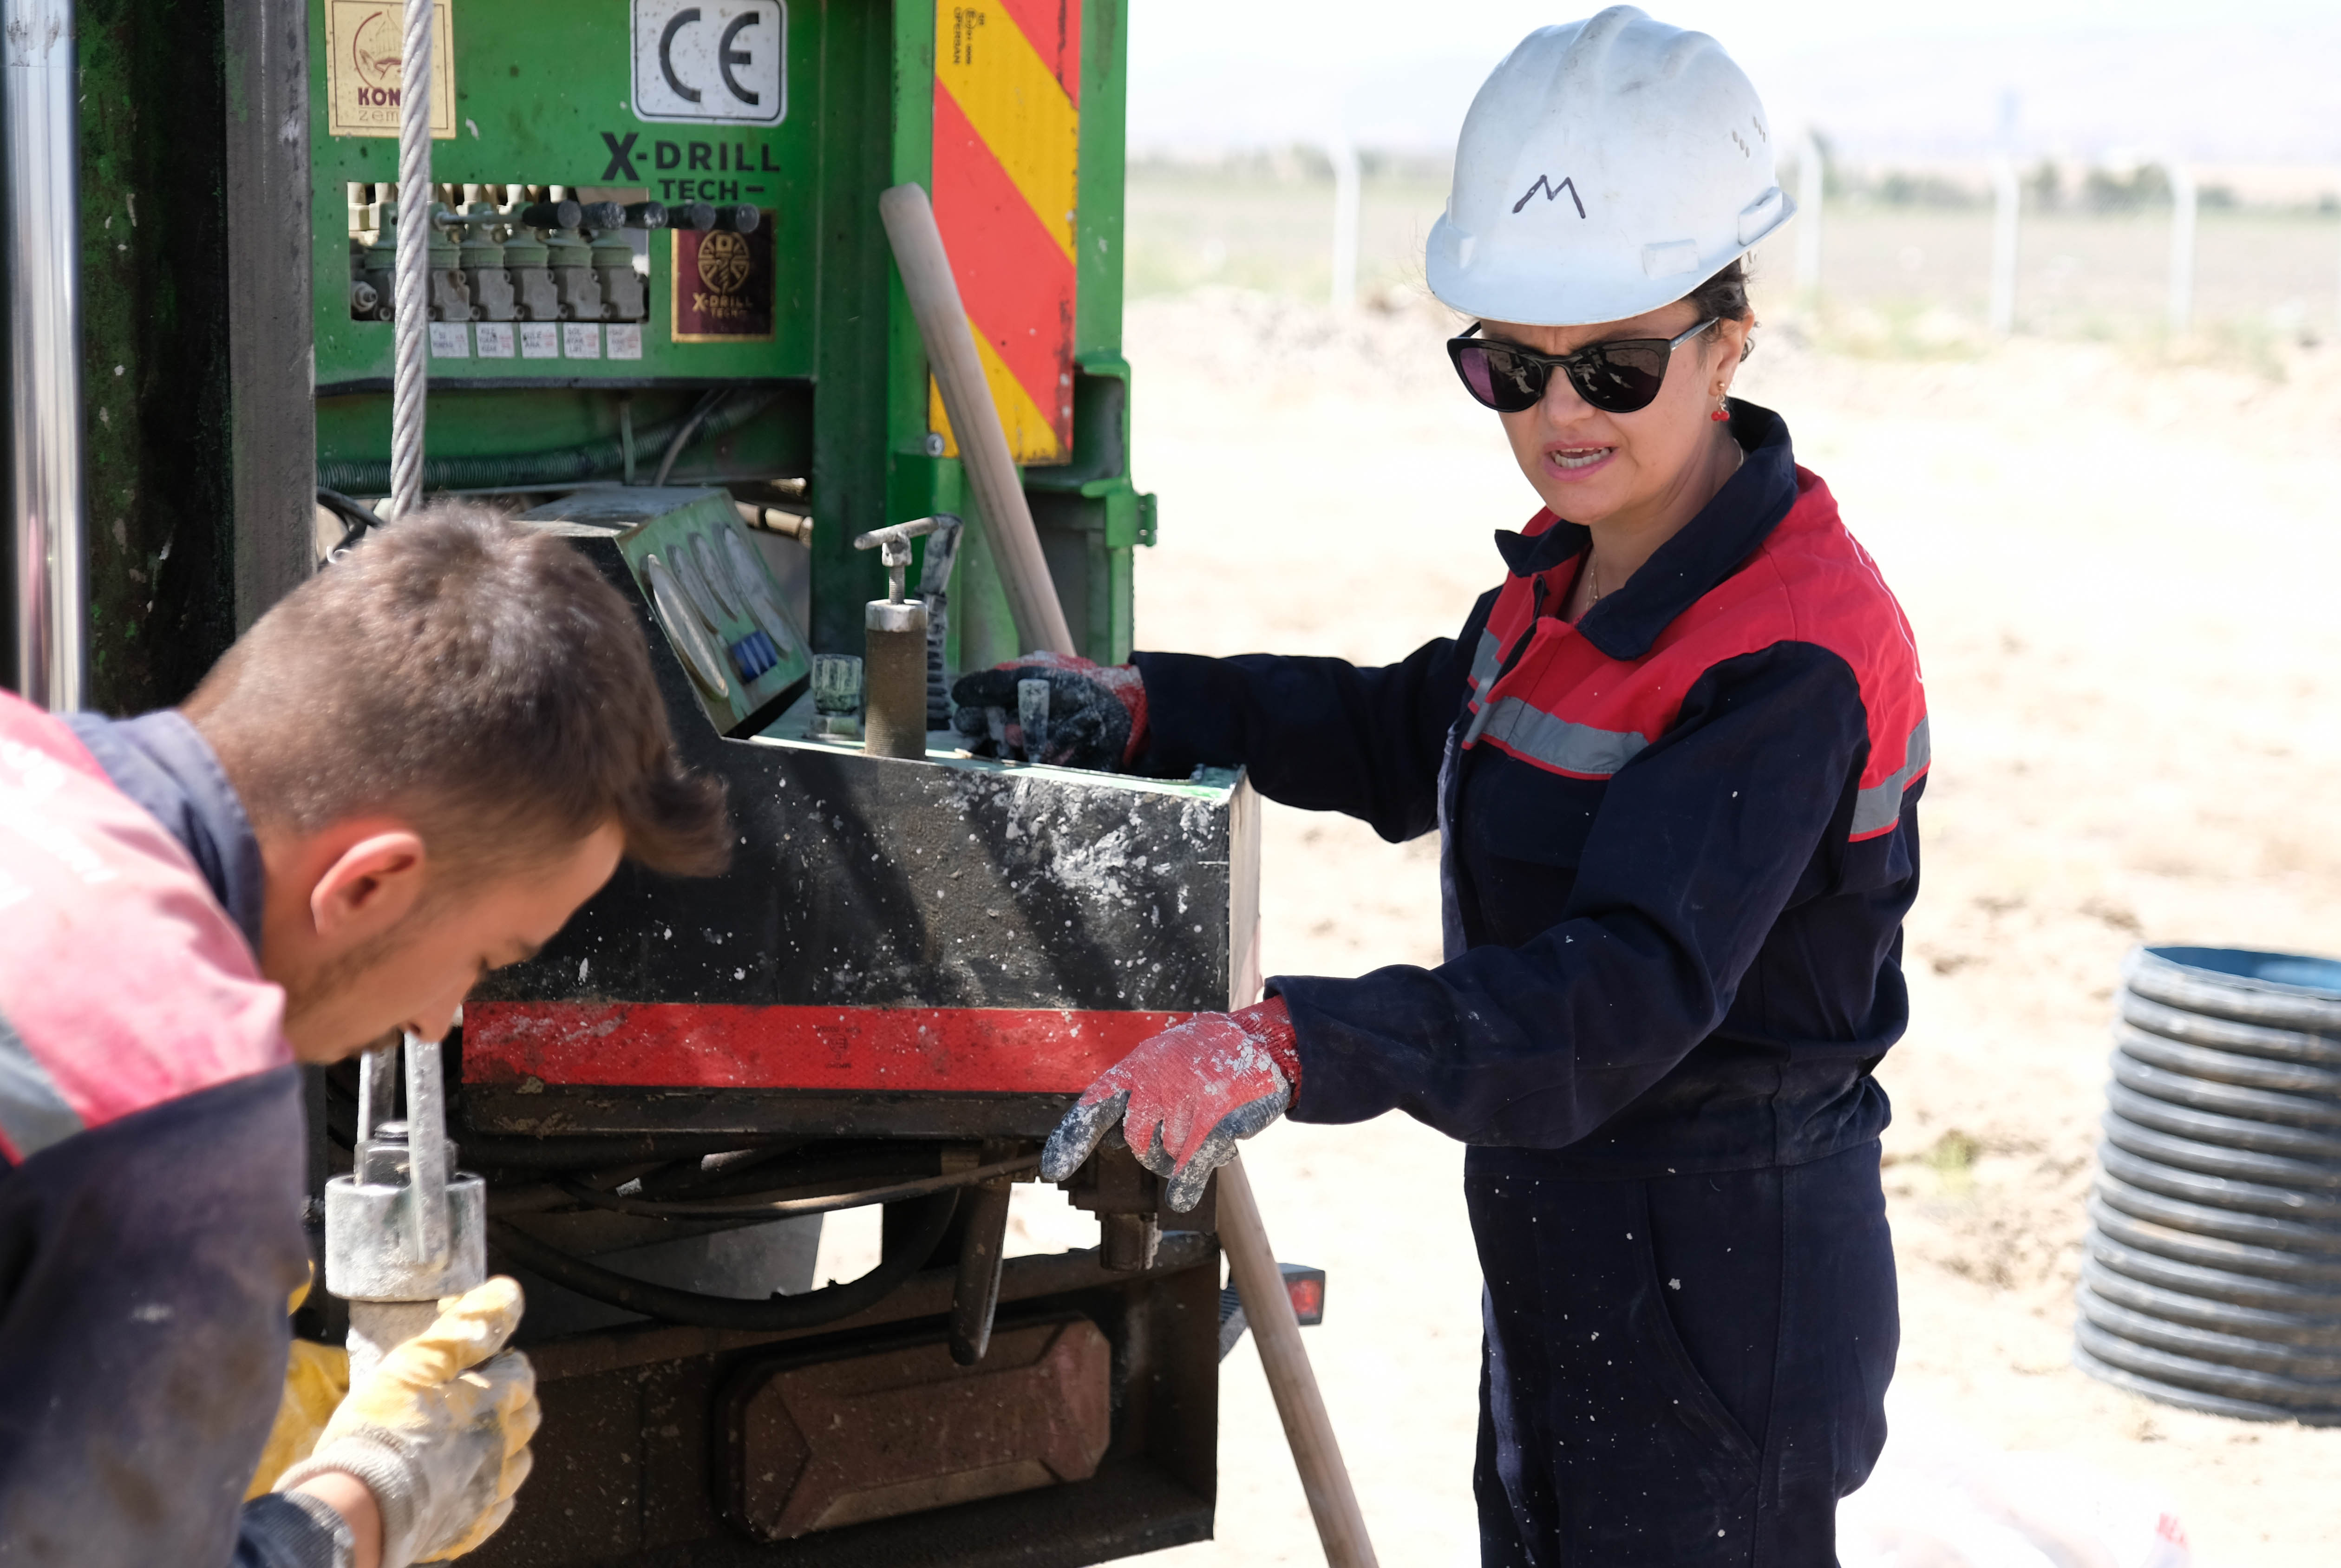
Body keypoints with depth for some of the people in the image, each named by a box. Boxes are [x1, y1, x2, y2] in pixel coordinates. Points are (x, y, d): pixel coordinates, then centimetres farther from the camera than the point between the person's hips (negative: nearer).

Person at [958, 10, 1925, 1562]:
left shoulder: (1794, 660, -25)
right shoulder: (1568, 576, 5)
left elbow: (1629, 989, -35)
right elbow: (1406, 737, 22)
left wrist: (1297, 1048, -46)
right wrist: (1141, 709, 10)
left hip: (1720, 1306, -9)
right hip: (1563, 1276, 9)